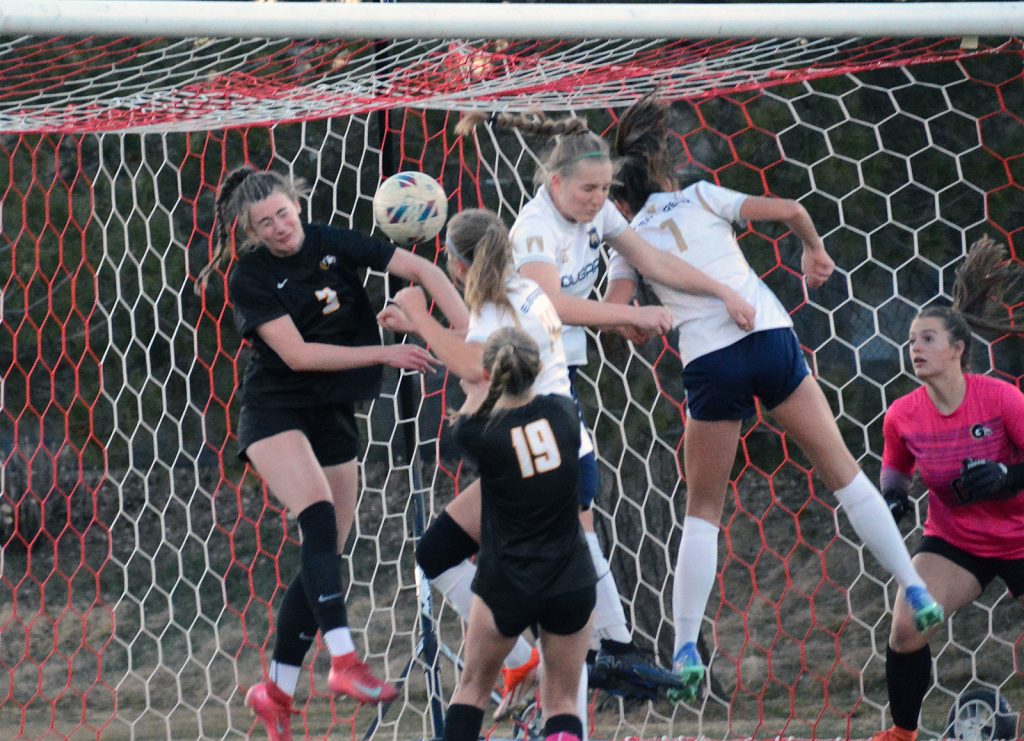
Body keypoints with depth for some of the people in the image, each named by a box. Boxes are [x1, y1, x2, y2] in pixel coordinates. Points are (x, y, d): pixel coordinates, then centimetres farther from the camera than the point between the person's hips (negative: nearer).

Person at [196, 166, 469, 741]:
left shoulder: (331, 244, -1)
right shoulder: (250, 279, -9)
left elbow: (421, 270, -5)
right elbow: (297, 354, -18)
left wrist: (471, 332, -19)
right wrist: (383, 354, -21)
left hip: (335, 415, 5)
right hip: (275, 410, -4)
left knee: (324, 558, 2)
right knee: (320, 520, -28)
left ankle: (277, 693, 12)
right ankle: (345, 661, -38)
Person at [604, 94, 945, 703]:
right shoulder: (702, 197, 12)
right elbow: (789, 210, 3)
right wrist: (815, 250, 23)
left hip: (709, 366, 0)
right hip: (770, 337, 0)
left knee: (703, 511, 12)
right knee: (842, 470, 10)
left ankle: (686, 651, 1)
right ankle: (919, 597, 7)